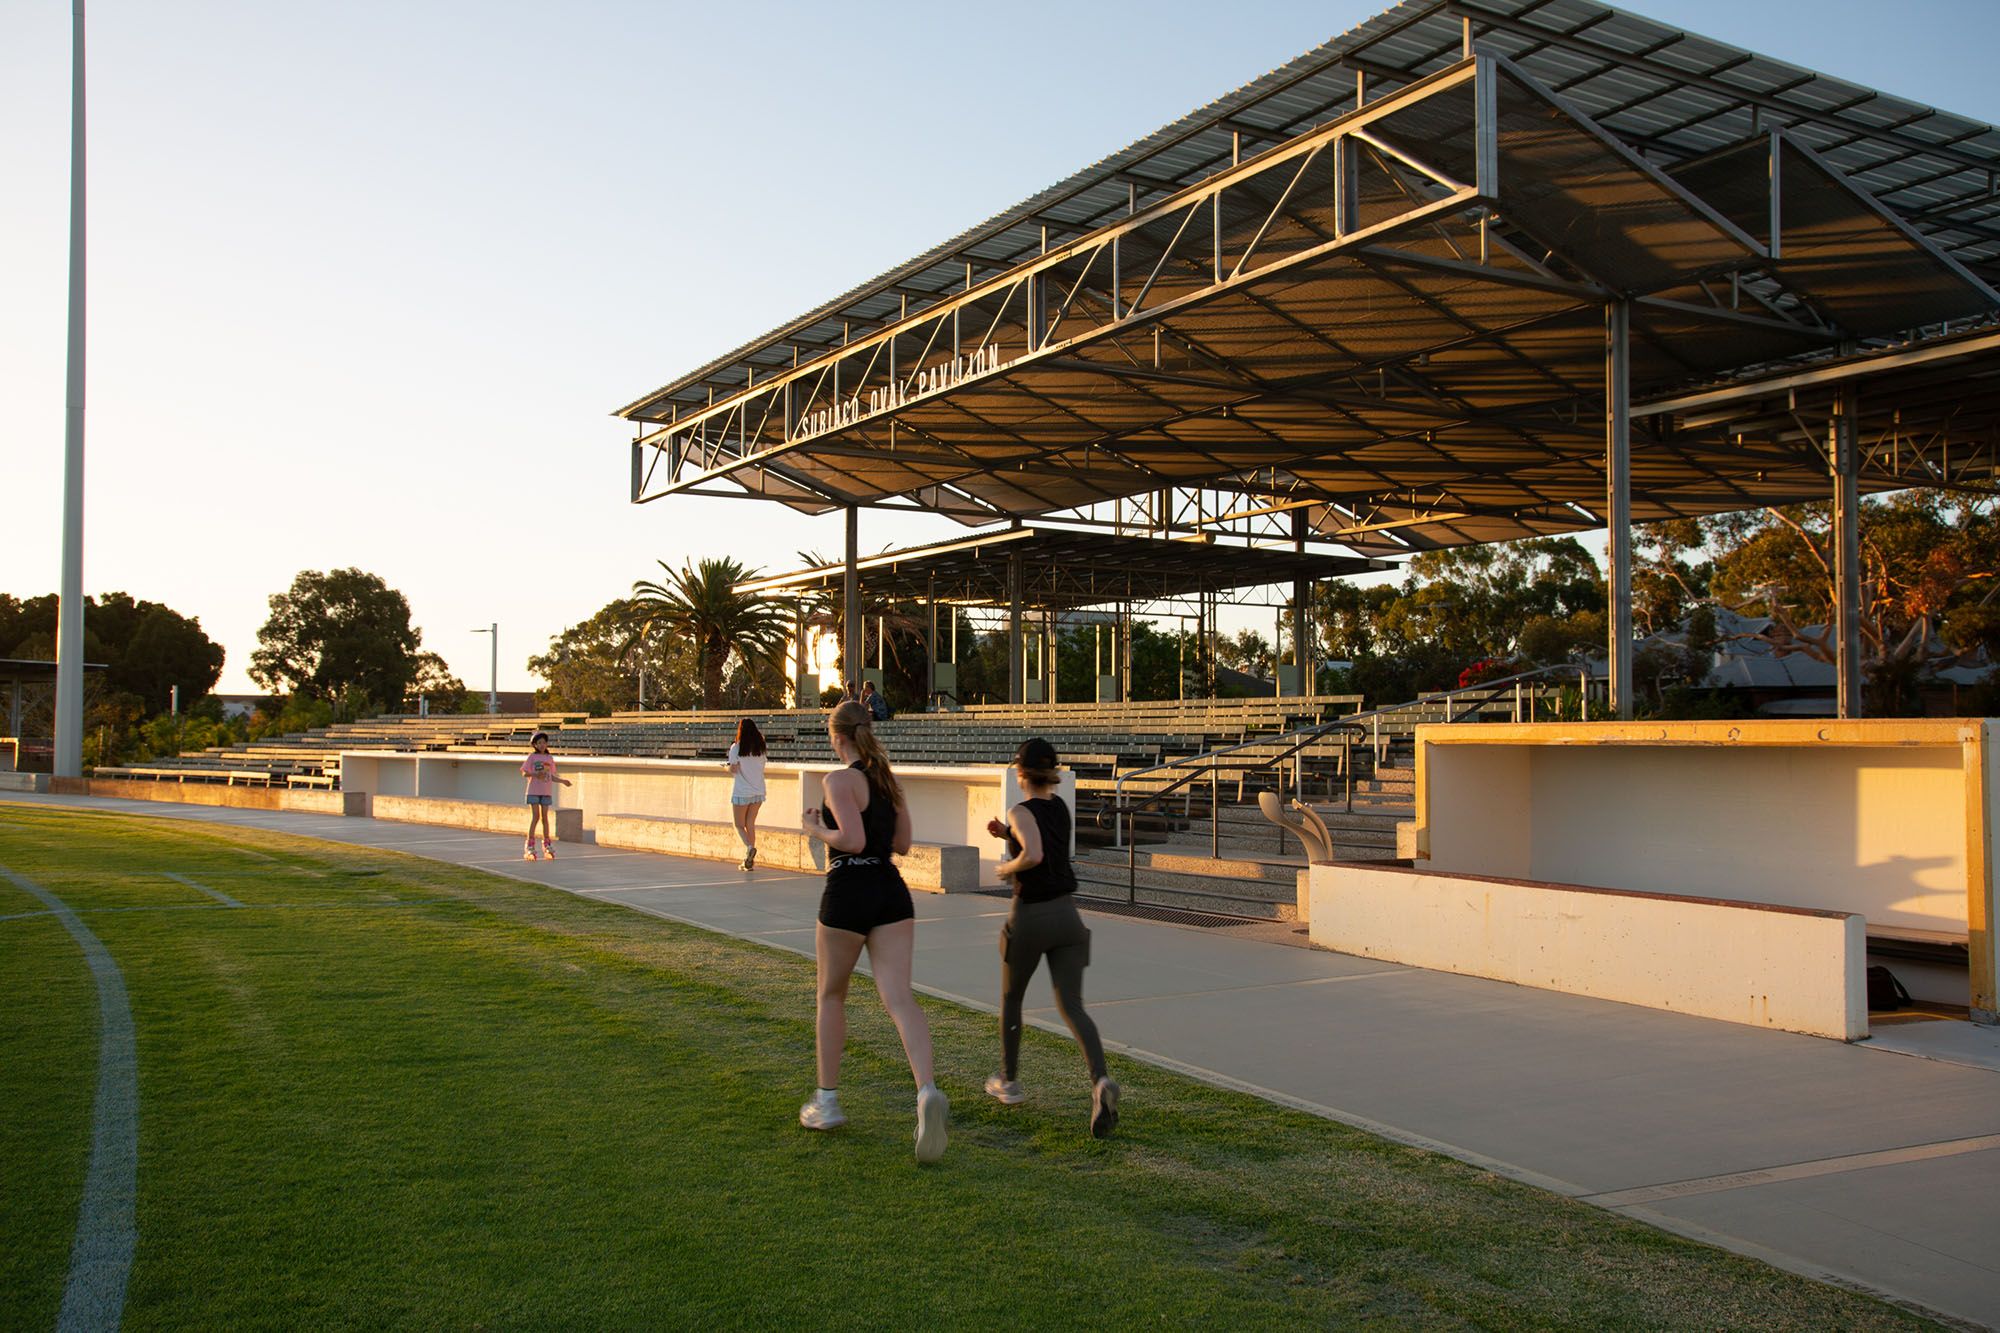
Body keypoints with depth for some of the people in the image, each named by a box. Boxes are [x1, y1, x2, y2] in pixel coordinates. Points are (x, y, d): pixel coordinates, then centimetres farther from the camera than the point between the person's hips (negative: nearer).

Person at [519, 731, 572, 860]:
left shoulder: (550, 758, 10)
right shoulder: (532, 757, -1)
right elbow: (524, 773, -3)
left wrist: (563, 781, 1)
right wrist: (536, 774, -20)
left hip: (546, 792, 3)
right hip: (534, 791, -3)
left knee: (545, 817, 7)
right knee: (535, 816, -8)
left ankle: (546, 844, 16)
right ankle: (530, 846, -4)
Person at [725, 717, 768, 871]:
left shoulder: (736, 748, -9)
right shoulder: (760, 748, 4)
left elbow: (734, 769, -12)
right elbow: (762, 768, 6)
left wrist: (729, 766, 9)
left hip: (742, 792, -4)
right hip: (758, 791, 4)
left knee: (739, 825, 7)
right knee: (750, 824, 13)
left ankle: (749, 847, -20)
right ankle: (749, 860, 12)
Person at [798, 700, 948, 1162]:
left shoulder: (840, 780, -9)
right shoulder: (889, 779, 14)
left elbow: (852, 840, -19)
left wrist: (816, 829, -2)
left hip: (848, 891, -5)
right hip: (892, 891, 5)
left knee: (831, 996, 15)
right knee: (898, 996, -5)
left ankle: (827, 1101, 24)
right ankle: (927, 1091, -27)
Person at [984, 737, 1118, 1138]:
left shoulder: (1022, 812, -12)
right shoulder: (1060, 806, 11)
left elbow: (1034, 855, -30)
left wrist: (1007, 867, -11)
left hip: (1029, 917, -5)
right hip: (1066, 914, 5)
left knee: (1011, 997, 20)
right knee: (1072, 1007, -2)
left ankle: (1009, 1081, 32)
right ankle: (1100, 1081, -26)